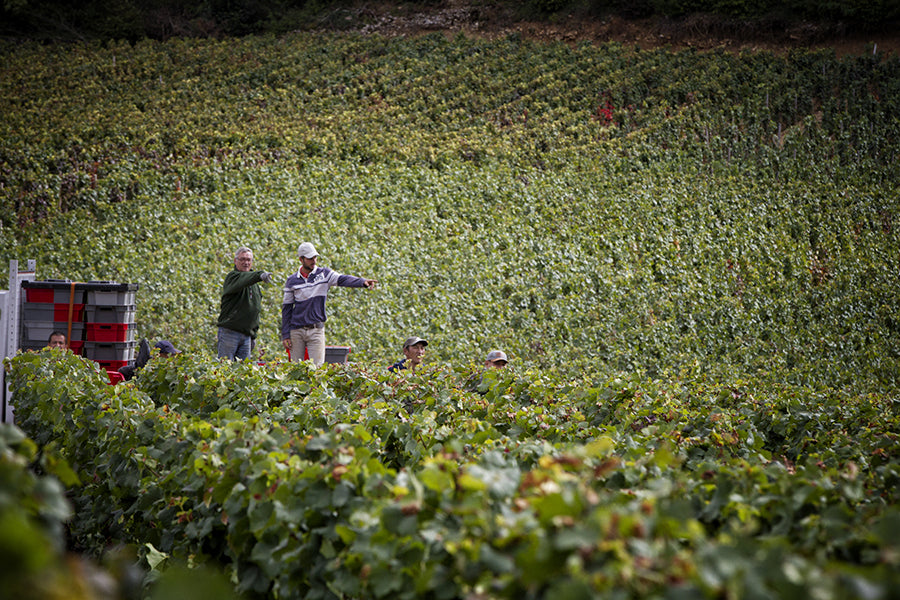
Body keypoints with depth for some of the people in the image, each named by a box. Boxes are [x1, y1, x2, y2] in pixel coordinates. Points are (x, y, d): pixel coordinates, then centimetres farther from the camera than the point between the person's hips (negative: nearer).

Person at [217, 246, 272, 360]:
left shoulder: (254, 283, 18)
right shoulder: (232, 277, -6)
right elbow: (241, 282, -31)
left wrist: (253, 334, 20)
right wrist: (259, 275, -50)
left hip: (246, 334, 7)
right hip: (229, 332, -7)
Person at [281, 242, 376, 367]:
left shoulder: (324, 274, 3)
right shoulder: (292, 281, 4)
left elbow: (343, 279, -14)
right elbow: (286, 308, 7)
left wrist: (362, 282, -34)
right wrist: (285, 335, 2)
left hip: (316, 330, -1)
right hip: (296, 330, 1)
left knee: (317, 366, -5)